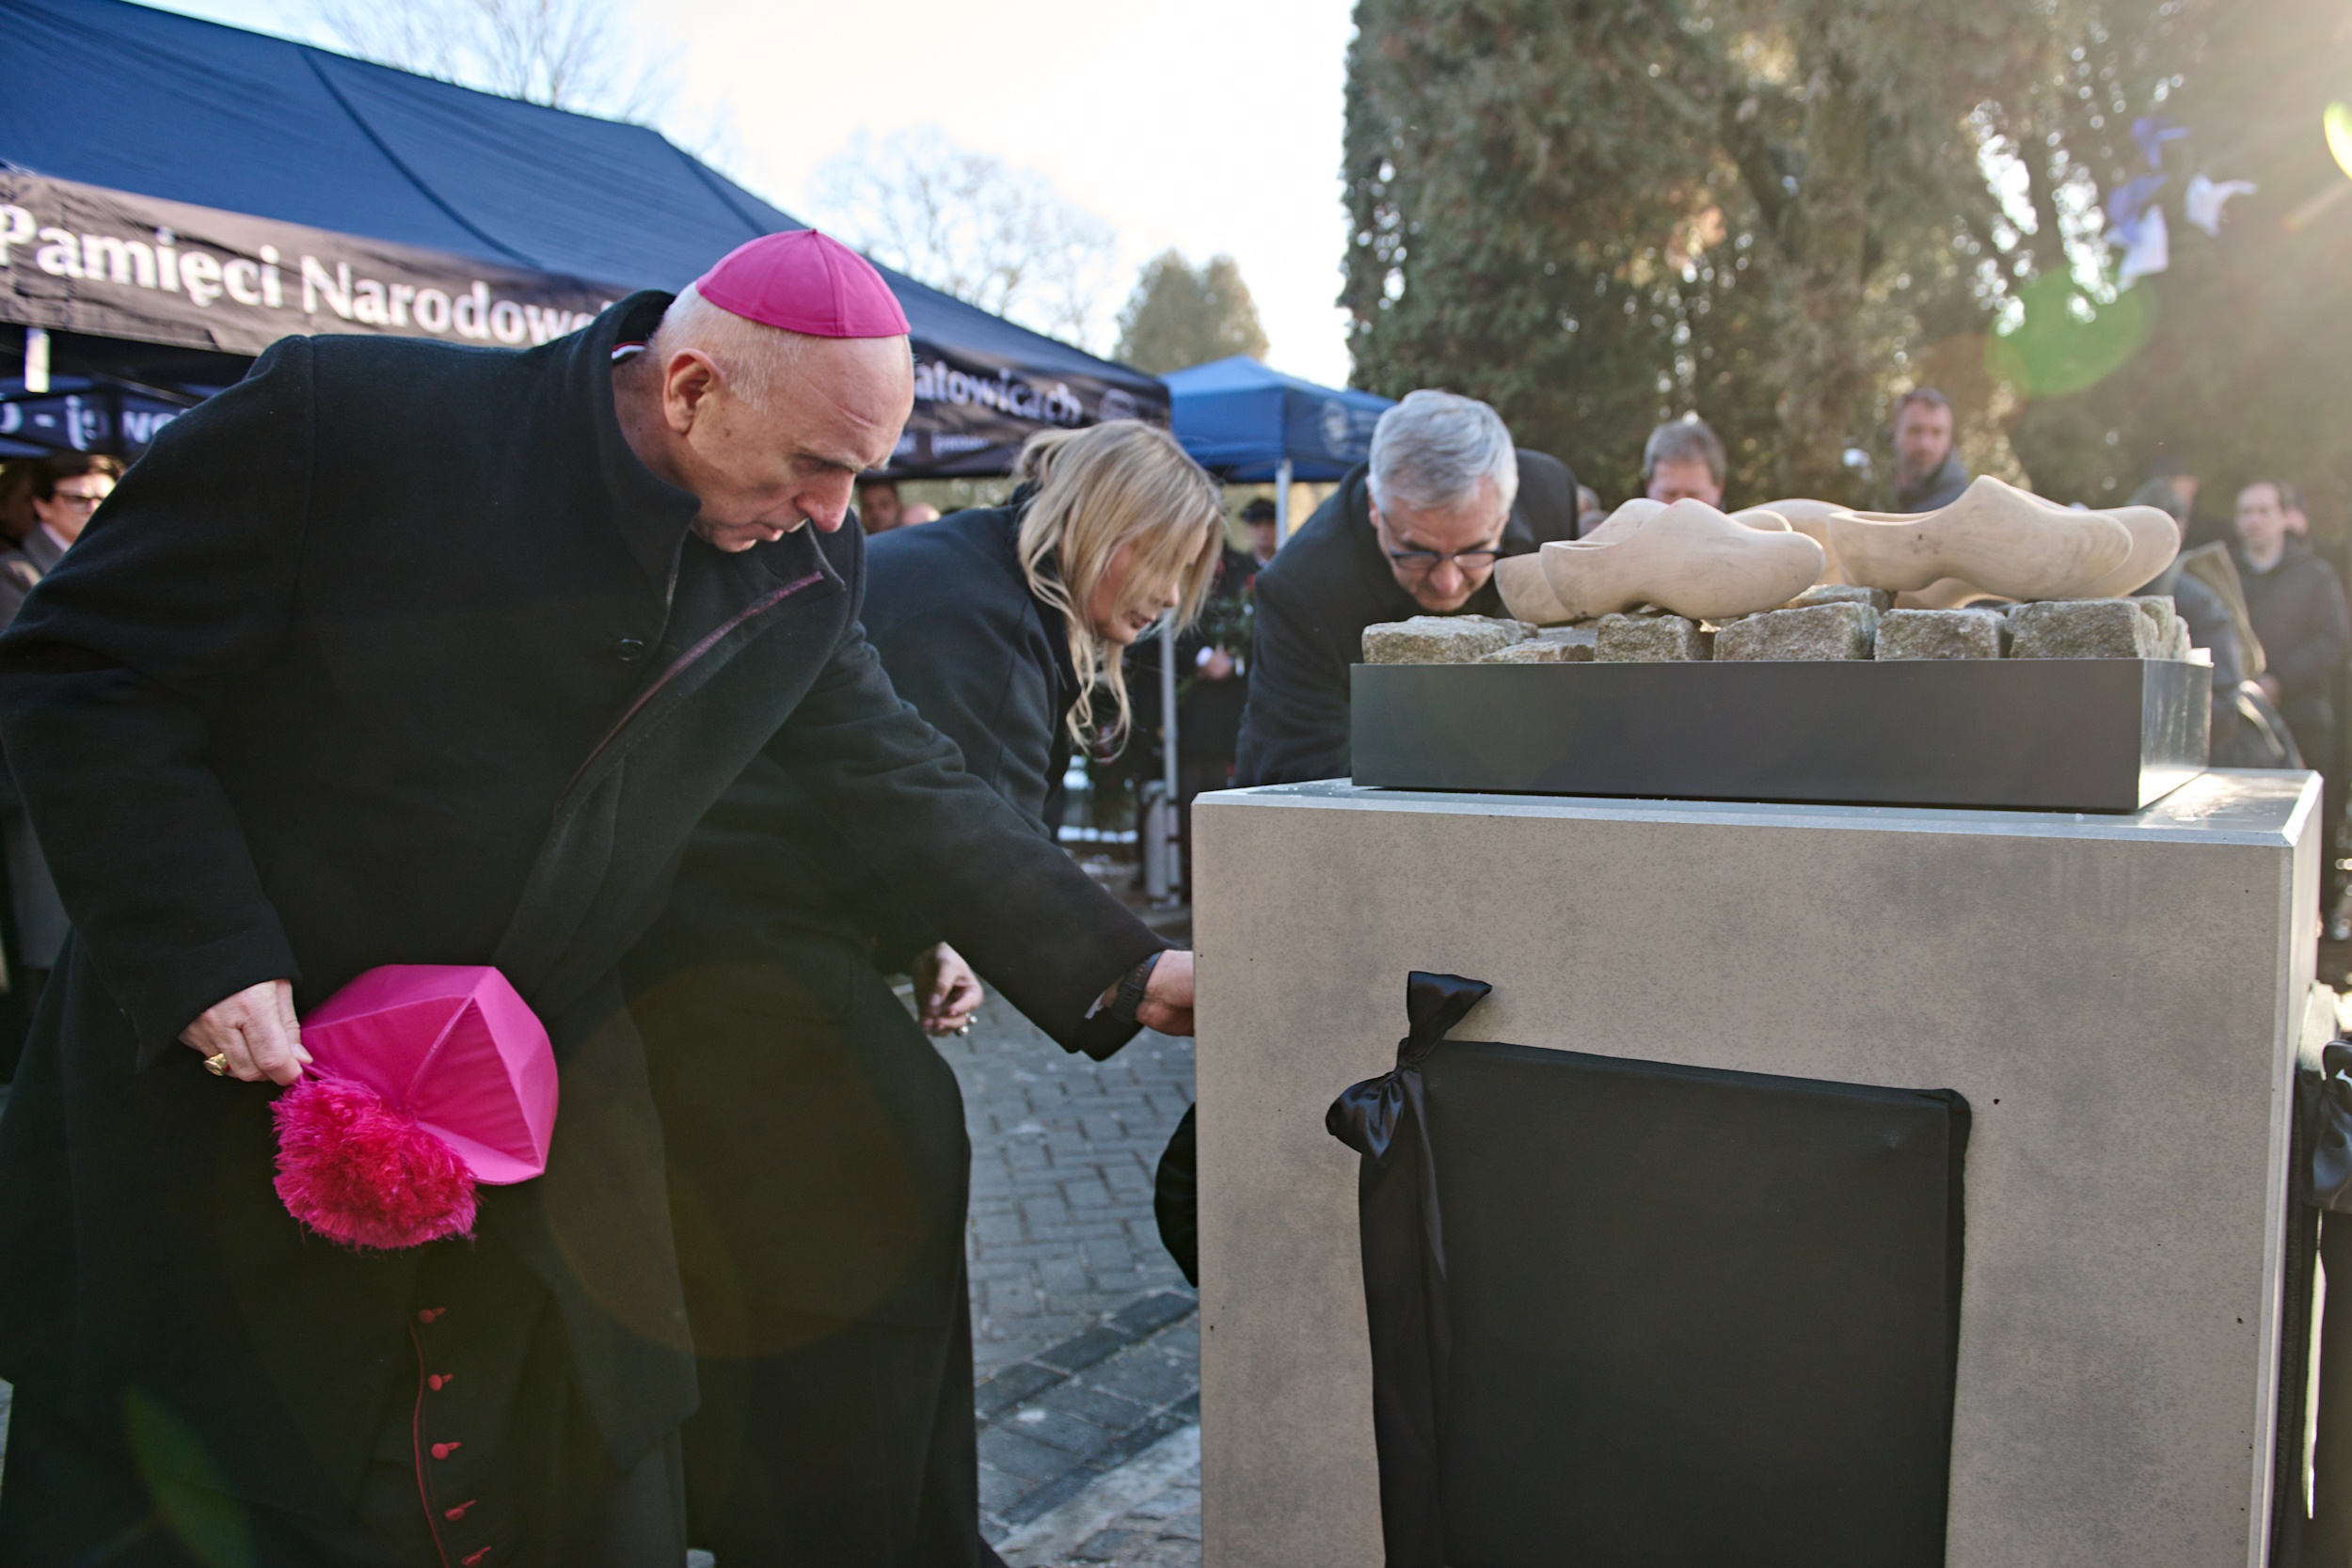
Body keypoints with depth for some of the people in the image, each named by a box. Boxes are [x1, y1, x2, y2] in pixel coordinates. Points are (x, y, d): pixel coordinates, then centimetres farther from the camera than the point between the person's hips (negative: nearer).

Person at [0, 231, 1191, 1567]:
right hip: (232, 1090, -3)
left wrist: (1124, 977, 1)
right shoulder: (344, 415, -16)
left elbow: (907, 787, 3)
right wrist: (201, 955, -20)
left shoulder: (803, 573, -3)